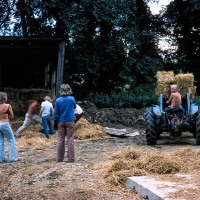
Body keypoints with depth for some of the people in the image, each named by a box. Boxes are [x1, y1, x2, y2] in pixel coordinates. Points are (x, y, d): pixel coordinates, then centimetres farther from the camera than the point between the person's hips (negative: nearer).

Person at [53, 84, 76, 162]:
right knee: (70, 140, 2)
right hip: (70, 121, -2)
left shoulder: (58, 100, -6)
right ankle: (71, 158, 3)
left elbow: (55, 112, -1)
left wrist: (55, 121, 8)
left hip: (61, 122, 2)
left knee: (60, 140, 9)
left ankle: (59, 158, 13)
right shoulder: (72, 99, -9)